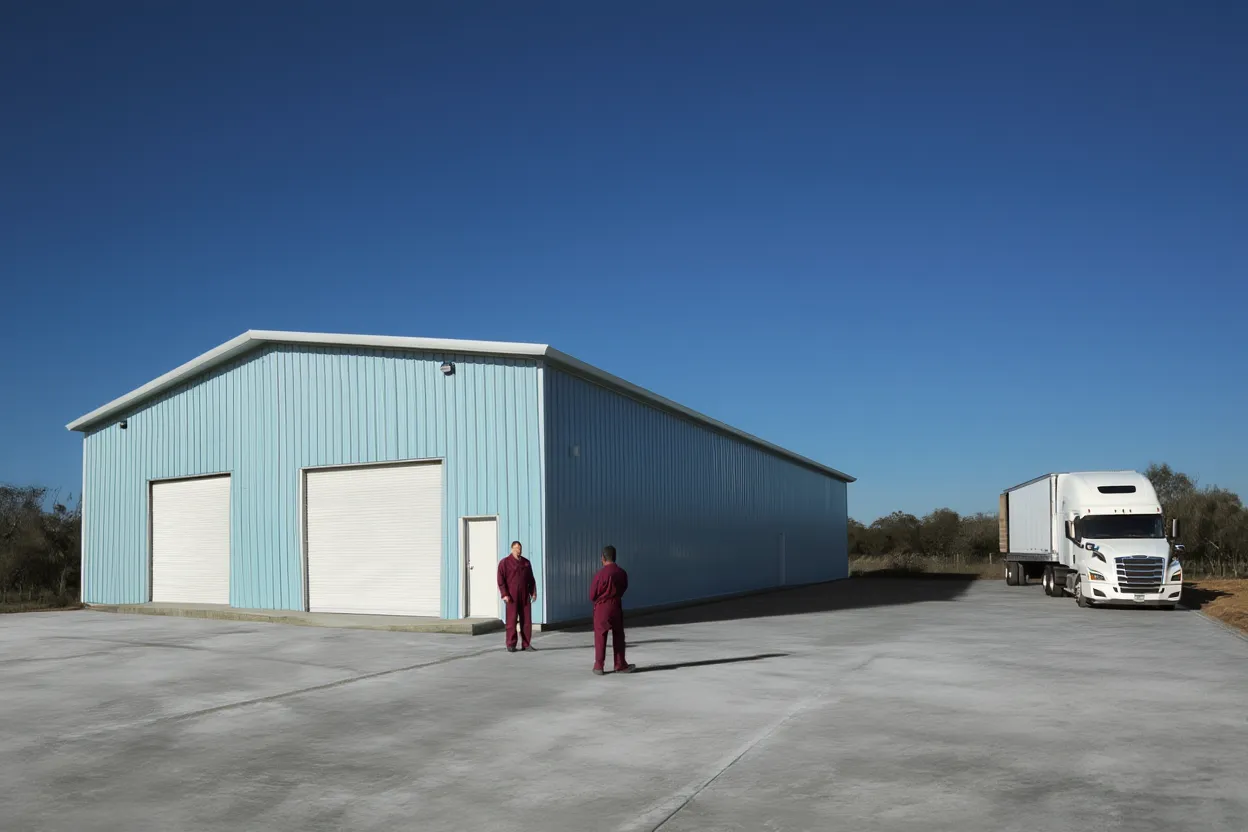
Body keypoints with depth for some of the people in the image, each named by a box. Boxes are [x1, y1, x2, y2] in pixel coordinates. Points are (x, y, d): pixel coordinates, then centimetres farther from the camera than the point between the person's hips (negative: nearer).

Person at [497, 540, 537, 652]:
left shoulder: (526, 562, 12)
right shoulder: (504, 562, -3)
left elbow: (531, 579, 15)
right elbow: (501, 580, -7)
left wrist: (533, 592, 5)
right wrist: (504, 595, -15)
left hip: (525, 596, 4)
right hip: (511, 596, -4)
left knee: (526, 620, 2)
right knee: (511, 621, -4)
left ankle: (526, 644, 8)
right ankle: (511, 645, 3)